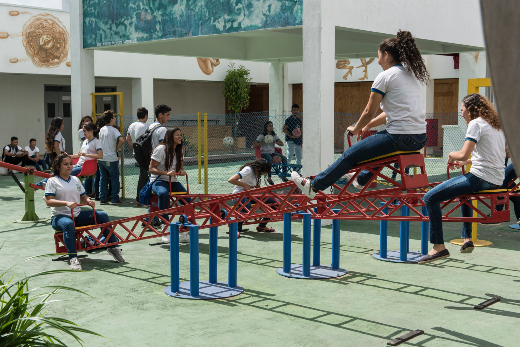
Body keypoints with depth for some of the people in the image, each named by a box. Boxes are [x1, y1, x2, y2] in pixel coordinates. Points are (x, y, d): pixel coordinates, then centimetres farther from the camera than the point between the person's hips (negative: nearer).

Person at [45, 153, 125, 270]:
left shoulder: (76, 180, 17)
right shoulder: (52, 181, -2)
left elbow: (83, 197, 20)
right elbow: (49, 201, -13)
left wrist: (88, 201, -5)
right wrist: (66, 203, -28)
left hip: (77, 215, 6)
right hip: (59, 216, -6)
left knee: (102, 216, -10)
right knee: (69, 224, -41)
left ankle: (113, 247, -2)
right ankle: (73, 258, -43)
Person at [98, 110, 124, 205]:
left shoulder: (101, 130, 9)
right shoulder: (113, 130, -12)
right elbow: (121, 140, -27)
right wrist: (116, 148, -10)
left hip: (101, 158, 6)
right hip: (111, 159, -6)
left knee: (103, 178, 11)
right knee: (114, 178, 2)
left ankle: (103, 198, 12)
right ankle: (114, 199, 2)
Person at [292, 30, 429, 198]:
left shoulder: (385, 76, -8)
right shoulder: (411, 75, 18)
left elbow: (369, 112, -5)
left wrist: (355, 129, 14)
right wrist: (367, 126, 24)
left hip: (400, 138, -9)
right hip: (420, 138, 9)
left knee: (350, 155, 2)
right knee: (378, 141, 37)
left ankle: (313, 186, 12)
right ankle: (361, 179, 55)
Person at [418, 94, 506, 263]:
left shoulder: (476, 123, -8)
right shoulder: (497, 125, 19)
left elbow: (463, 154, -18)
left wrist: (451, 155, 3)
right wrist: (466, 162, 23)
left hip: (481, 178, -10)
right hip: (497, 180, 10)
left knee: (430, 198, -10)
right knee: (465, 192, 41)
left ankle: (439, 247, -13)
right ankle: (467, 240, 36)